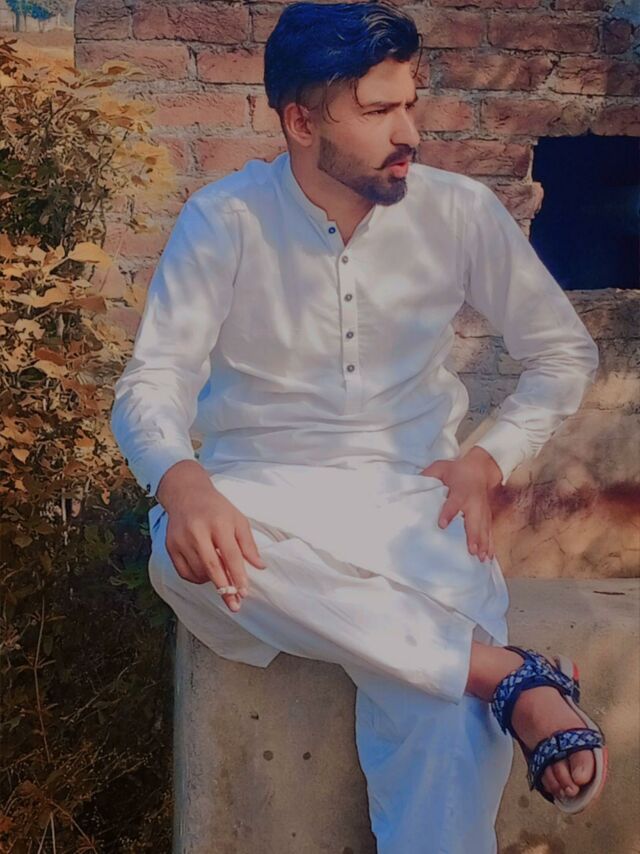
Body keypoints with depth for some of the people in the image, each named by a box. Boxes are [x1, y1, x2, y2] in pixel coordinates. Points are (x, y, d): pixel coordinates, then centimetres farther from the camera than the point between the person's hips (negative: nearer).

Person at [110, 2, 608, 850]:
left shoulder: (460, 211, 0)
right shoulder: (223, 221, -4)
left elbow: (564, 349, 10)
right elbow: (151, 382, -9)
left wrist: (490, 460, -7)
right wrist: (181, 482, -32)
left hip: (413, 494, 0)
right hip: (264, 487, 1)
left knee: (450, 723, -32)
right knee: (185, 552, -38)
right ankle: (512, 674, -33)